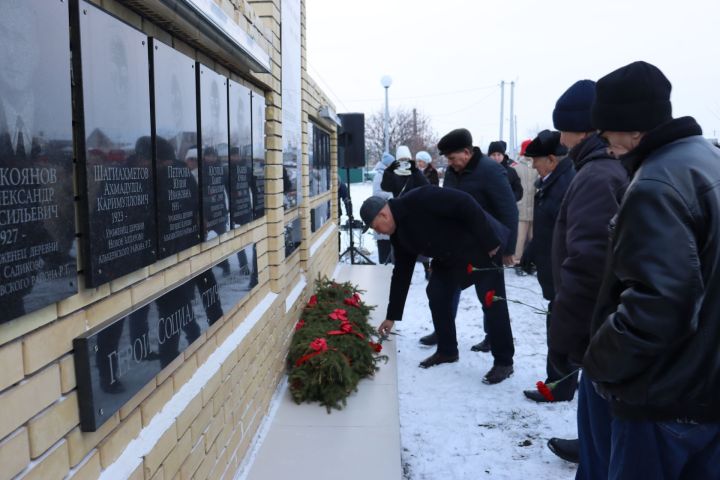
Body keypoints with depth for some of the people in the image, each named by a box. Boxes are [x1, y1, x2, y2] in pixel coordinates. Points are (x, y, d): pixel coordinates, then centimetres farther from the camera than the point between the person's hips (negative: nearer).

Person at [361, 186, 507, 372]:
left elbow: (464, 203, -27)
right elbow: (401, 274, 10)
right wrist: (392, 316, 12)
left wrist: (490, 242, -25)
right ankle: (447, 350, 20)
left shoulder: (418, 200, -25)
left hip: (482, 246, -9)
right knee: (437, 292, 7)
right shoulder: (399, 235, 4)